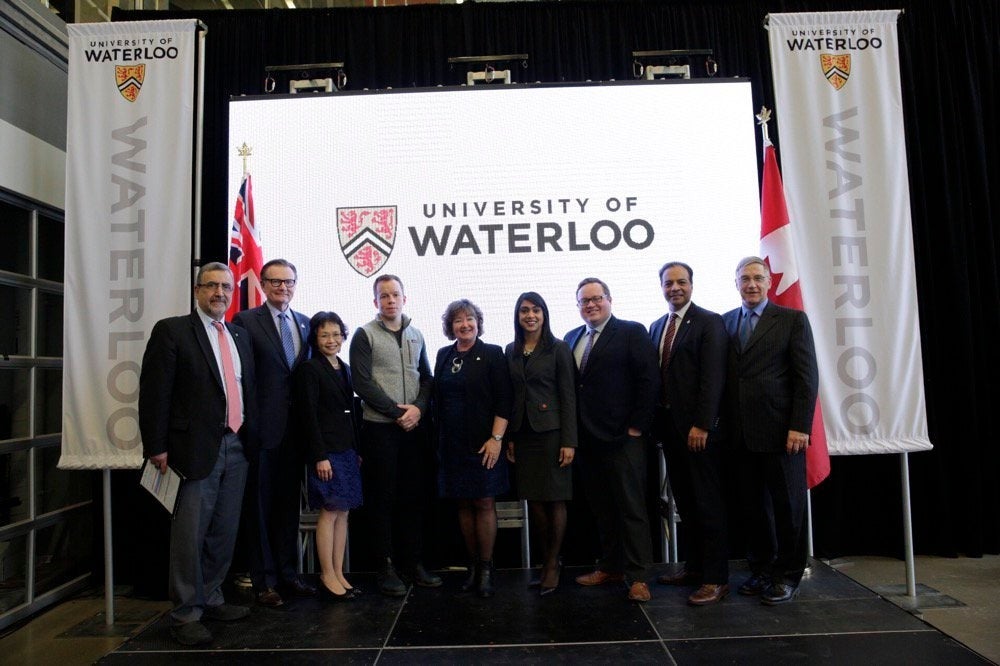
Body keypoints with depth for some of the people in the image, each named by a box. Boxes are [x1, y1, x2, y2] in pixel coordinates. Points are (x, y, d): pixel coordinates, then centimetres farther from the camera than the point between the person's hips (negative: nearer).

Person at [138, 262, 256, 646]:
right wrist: (157, 447, -12)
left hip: (236, 447, 6)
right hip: (196, 448, -6)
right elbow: (154, 392, -8)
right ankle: (185, 614, 14)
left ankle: (211, 599, 29)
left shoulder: (240, 336, 14)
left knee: (224, 533, 14)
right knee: (190, 535, 1)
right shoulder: (171, 331, -3)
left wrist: (250, 439, 10)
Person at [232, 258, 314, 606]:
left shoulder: (305, 323, 12)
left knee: (289, 503, 15)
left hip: (296, 429, 5)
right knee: (259, 505, 7)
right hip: (262, 427, -5)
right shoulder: (246, 321, -5)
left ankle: (287, 572, 29)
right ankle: (264, 580, 19)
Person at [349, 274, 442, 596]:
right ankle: (385, 567, 14)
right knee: (383, 499, 3)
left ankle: (414, 562, 21)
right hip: (379, 427, -4)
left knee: (414, 497, 10)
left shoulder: (415, 335, 13)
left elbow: (427, 378, 12)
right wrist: (397, 412, -13)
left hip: (413, 426, 5)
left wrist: (418, 408, -7)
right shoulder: (365, 335, -3)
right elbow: (363, 383, -10)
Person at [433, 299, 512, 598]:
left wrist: (496, 438, -14)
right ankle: (473, 565, 20)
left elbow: (503, 401, -7)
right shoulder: (444, 355, 11)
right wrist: (440, 438, 7)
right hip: (452, 443, 4)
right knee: (463, 504, 8)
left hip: (483, 443, -4)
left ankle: (486, 569, 12)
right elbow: (438, 398, 13)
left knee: (484, 503, -1)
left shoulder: (492, 354, -2)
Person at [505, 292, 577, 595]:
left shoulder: (558, 349, -3)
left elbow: (568, 396, -6)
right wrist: (509, 437, 6)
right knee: (533, 500, 8)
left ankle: (553, 564, 17)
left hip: (551, 431, -4)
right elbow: (510, 397, 11)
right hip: (523, 433, 4)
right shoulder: (511, 351, 10)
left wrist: (569, 441, -11)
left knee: (555, 499, 3)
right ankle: (546, 559, 23)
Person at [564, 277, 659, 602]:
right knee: (601, 508, 13)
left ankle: (636, 575, 11)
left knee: (631, 507, 2)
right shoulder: (571, 338, 15)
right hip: (586, 438, 6)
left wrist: (637, 427, -12)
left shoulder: (632, 332, -3)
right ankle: (610, 566, 25)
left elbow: (649, 381, -9)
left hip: (622, 437, -5)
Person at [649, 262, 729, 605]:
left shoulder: (709, 322, -6)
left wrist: (702, 425, -18)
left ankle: (716, 578, 9)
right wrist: (657, 422, 7)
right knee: (684, 501, 14)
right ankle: (694, 566, 26)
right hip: (670, 427, 7)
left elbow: (712, 378, -14)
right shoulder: (657, 327, 14)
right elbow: (656, 376, 13)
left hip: (699, 429, -7)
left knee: (708, 503, 1)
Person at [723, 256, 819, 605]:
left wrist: (799, 427, -12)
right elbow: (721, 375, 10)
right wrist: (724, 423, 4)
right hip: (741, 432, 4)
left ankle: (787, 576, 21)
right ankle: (762, 569, 25)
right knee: (753, 504, 11)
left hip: (780, 431, -3)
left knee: (787, 504, 7)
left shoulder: (792, 319, -1)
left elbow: (807, 377, -5)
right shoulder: (725, 322, 11)